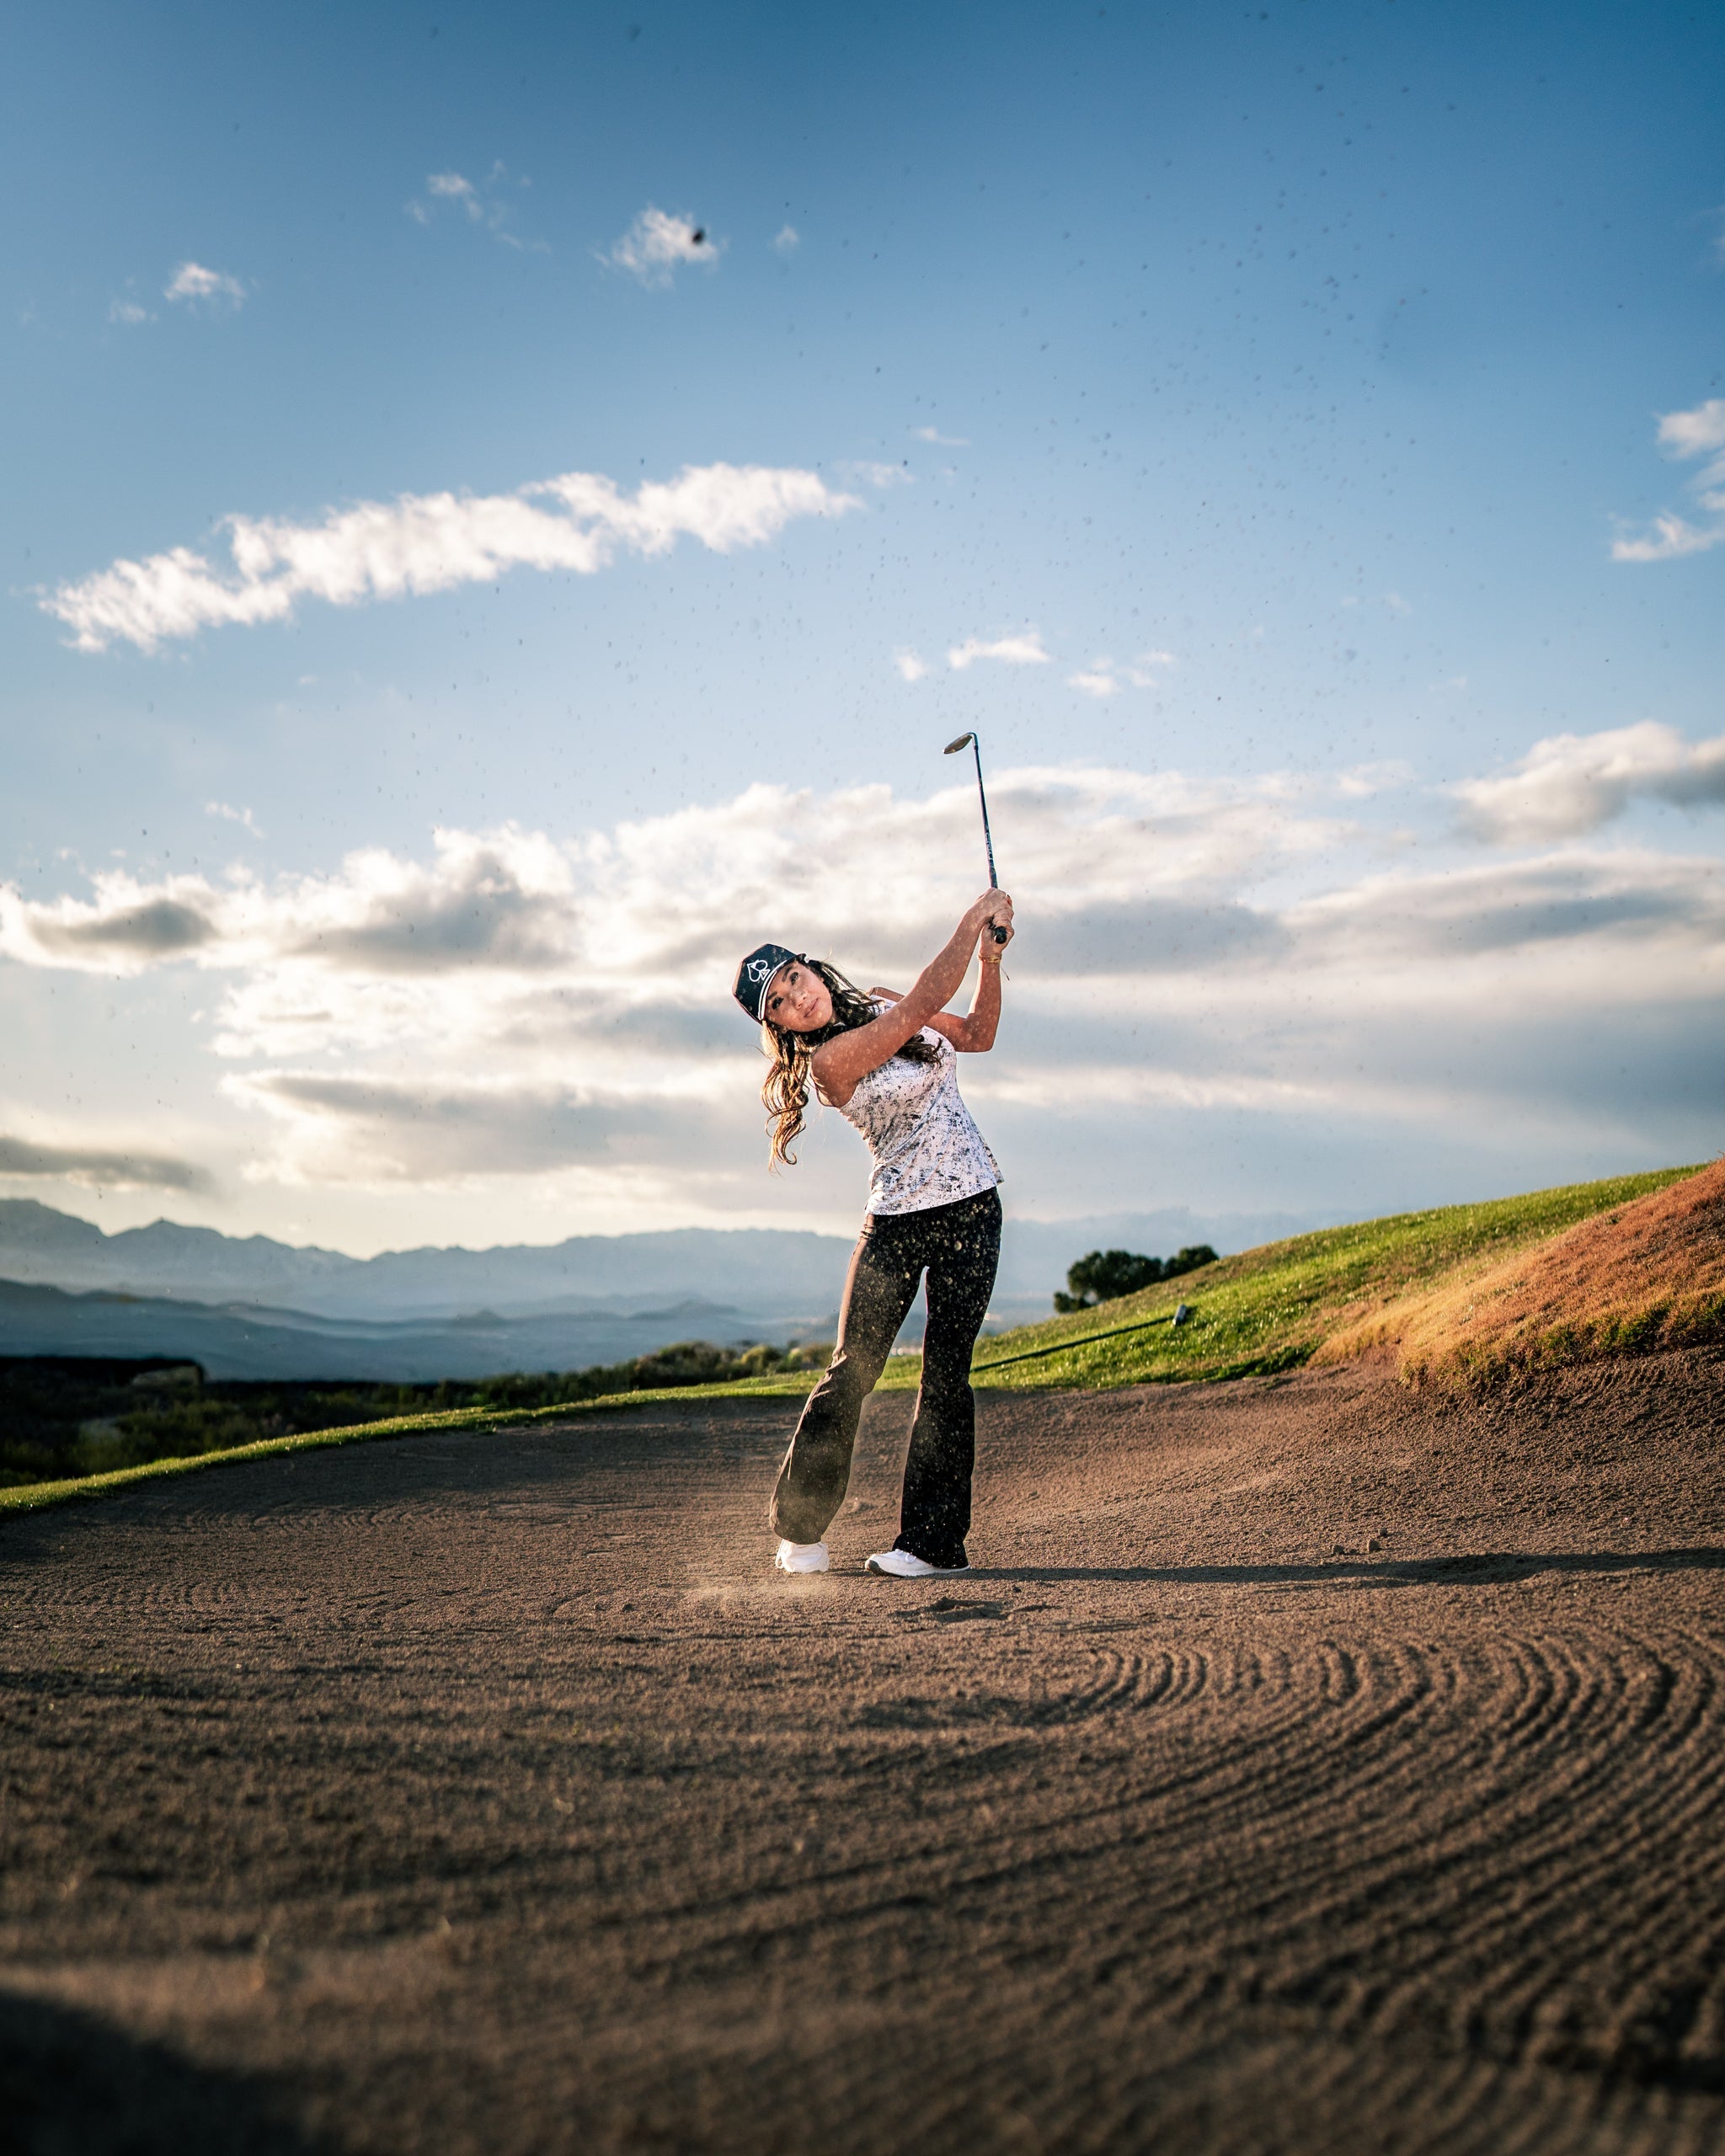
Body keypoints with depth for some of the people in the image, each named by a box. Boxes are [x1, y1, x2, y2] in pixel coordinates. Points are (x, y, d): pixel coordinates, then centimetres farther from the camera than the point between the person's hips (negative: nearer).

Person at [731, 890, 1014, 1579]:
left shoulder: (881, 1002, 6)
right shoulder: (829, 1059, -15)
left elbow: (976, 1035, 17)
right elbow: (923, 1004, -21)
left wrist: (991, 959, 2)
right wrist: (974, 919, -14)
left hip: (972, 1210, 4)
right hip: (896, 1221, -4)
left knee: (946, 1374, -1)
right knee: (851, 1372, -5)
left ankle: (933, 1541, 2)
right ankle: (800, 1528, 11)